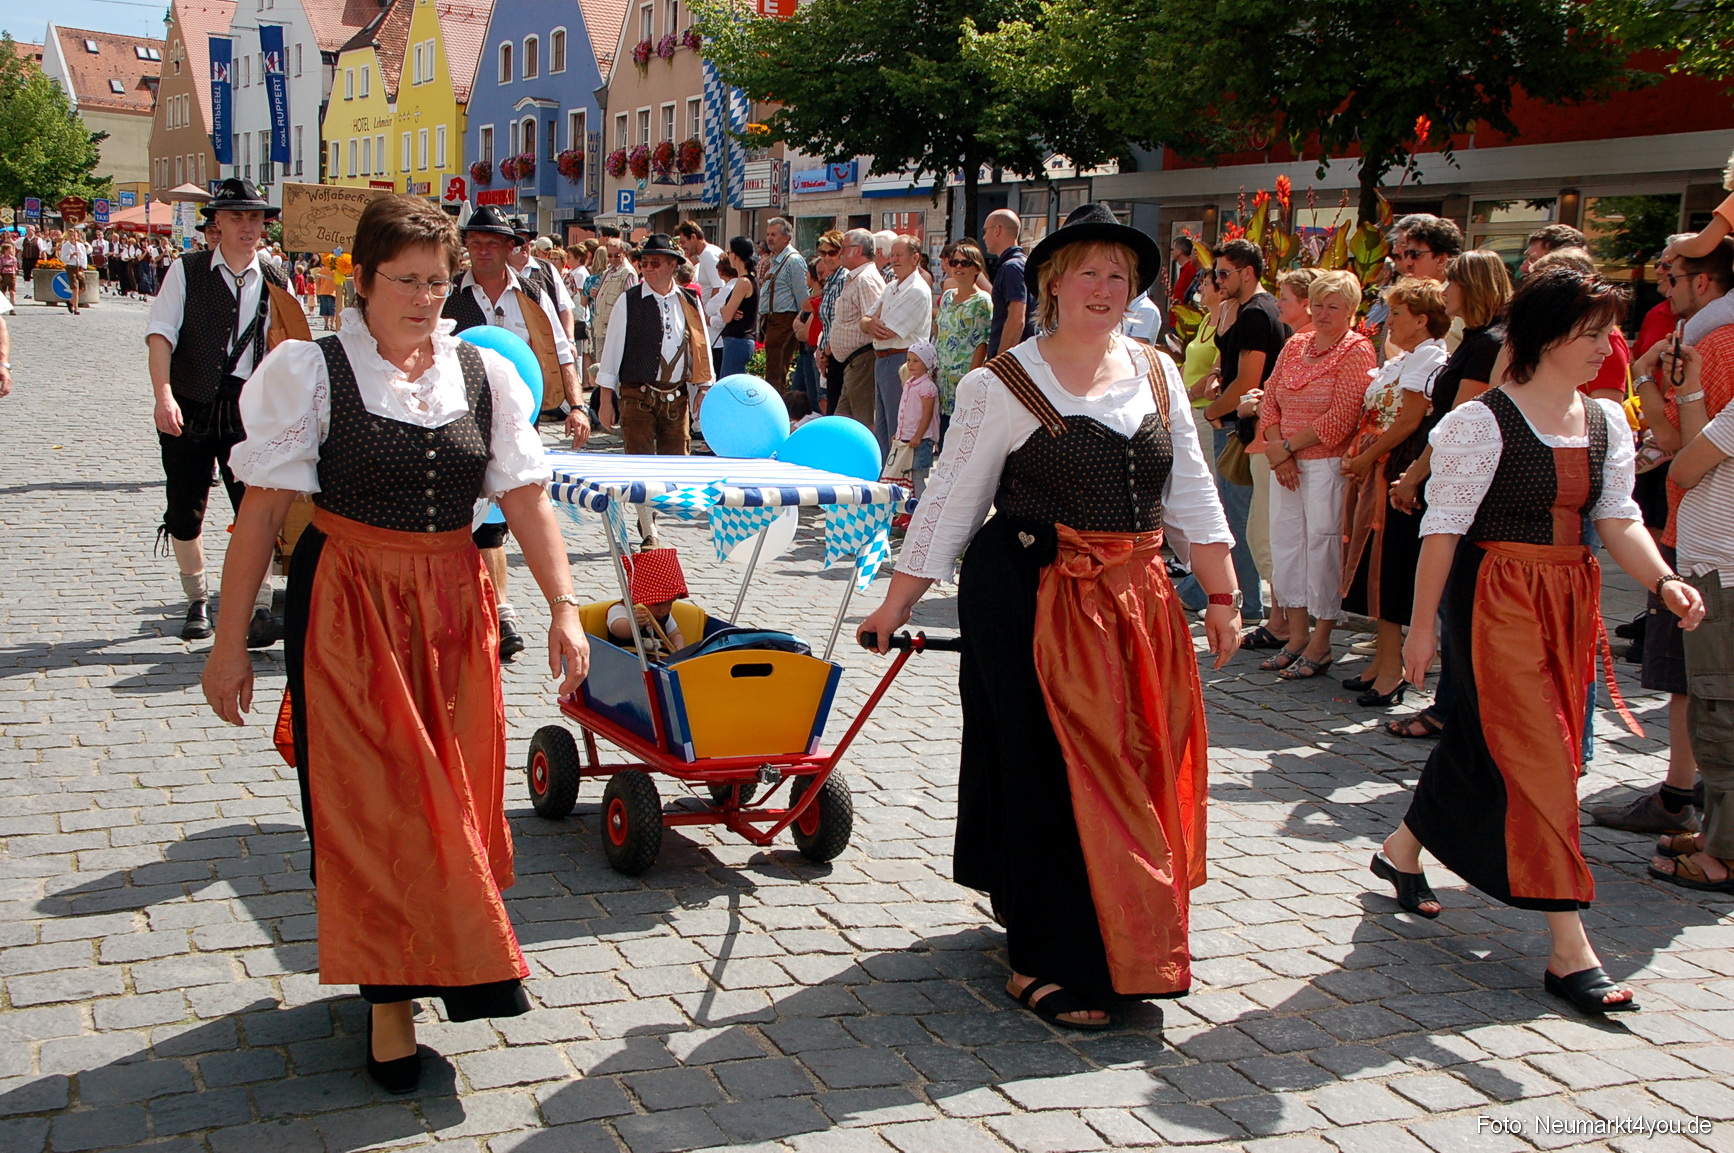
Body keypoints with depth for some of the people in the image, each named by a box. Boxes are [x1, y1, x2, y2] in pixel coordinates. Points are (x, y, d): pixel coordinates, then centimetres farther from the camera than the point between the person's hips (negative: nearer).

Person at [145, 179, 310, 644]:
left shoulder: (276, 285, 6)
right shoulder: (186, 271, 0)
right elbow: (160, 333, -9)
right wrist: (164, 394, -21)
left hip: (247, 409, 0)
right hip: (188, 408, 0)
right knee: (185, 512, 8)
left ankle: (260, 610, -4)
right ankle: (198, 603, 27)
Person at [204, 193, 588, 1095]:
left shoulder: (485, 374, 4)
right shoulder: (310, 372, -5)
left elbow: (526, 498, 2)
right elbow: (263, 510, -6)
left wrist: (562, 606, -8)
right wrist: (231, 636, -8)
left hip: (455, 606, 4)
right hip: (346, 606, -3)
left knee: (452, 788, 10)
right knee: (369, 799, -1)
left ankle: (437, 959, 32)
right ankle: (390, 997, 11)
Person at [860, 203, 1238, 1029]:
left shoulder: (1156, 372, 9)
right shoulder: (1002, 385, -6)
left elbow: (1190, 490, 12)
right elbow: (951, 501, -3)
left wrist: (1221, 595, 8)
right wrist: (895, 605, -3)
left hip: (1136, 601, 5)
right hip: (1031, 600, -5)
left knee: (1138, 769, 12)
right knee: (1052, 775, -2)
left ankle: (1125, 944, 33)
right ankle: (1047, 964, 9)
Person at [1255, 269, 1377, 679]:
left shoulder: (1357, 350, -6)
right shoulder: (1295, 345, 13)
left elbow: (1340, 419, -14)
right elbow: (1269, 401, 10)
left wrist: (1287, 447, -11)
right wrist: (1277, 451, -6)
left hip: (1327, 465, -7)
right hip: (1286, 464, 7)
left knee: (1322, 548, -4)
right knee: (1286, 543, 9)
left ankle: (1319, 646, 5)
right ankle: (1297, 636, 19)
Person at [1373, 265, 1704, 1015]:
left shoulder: (1607, 423, 8)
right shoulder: (1482, 421, -12)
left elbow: (1618, 518, 4)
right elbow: (1443, 527, -11)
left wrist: (1663, 579, -15)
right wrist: (1424, 623, -11)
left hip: (1571, 600, 7)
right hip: (1498, 600, -7)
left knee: (1485, 738, 15)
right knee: (1533, 756, -9)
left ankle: (1402, 850, 39)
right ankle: (1569, 951, -6)